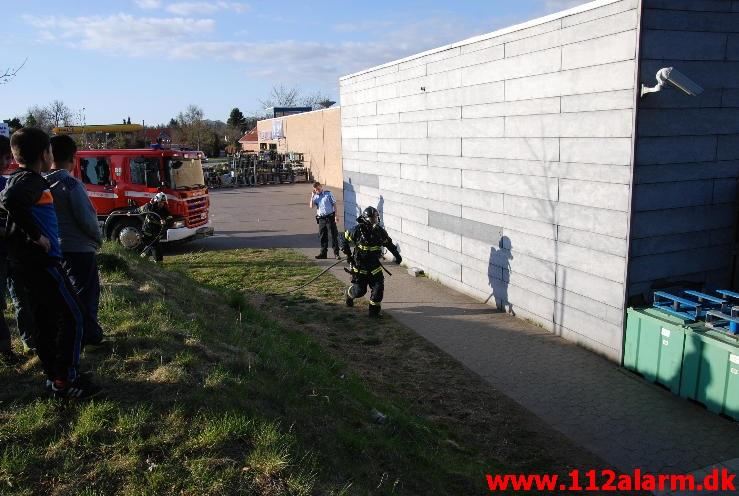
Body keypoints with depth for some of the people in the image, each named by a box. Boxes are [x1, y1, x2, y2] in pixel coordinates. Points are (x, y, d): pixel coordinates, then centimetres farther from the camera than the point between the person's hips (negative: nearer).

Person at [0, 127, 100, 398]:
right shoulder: (32, 180, -16)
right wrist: (36, 235, -26)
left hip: (25, 261, 10)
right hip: (41, 261, -10)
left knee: (45, 319, 15)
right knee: (71, 317, -5)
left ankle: (53, 376, 24)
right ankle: (65, 381, -1)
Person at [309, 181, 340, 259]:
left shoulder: (328, 193, -3)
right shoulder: (315, 196, 8)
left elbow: (334, 204, -3)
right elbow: (311, 206, -2)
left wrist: (335, 215, -8)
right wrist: (312, 196, -8)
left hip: (330, 217, -4)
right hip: (321, 218, 4)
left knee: (334, 235, -3)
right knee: (323, 236, 10)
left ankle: (336, 253, 1)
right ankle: (323, 253, 20)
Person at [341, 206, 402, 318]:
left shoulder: (380, 231, -2)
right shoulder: (358, 230, -14)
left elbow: (388, 243, 16)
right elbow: (345, 239, -3)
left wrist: (397, 255, 12)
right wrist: (348, 255, -7)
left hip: (374, 266, 4)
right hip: (359, 266, -3)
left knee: (378, 288, -8)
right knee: (359, 291, 0)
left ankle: (374, 310, 8)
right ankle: (350, 294, 36)